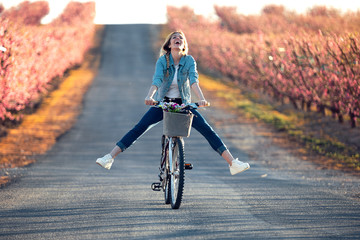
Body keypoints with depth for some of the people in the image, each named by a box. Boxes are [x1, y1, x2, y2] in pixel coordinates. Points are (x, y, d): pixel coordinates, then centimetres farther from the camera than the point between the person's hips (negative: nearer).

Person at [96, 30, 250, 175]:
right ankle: (109, 158, -14)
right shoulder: (162, 60, -9)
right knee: (139, 128, -14)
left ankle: (233, 163, -11)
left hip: (183, 104, 0)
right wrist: (149, 96, -44)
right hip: (162, 103, 0)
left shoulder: (189, 60, -7)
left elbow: (193, 80, -22)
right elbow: (157, 80, -25)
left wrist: (201, 98, -40)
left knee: (207, 130, -11)